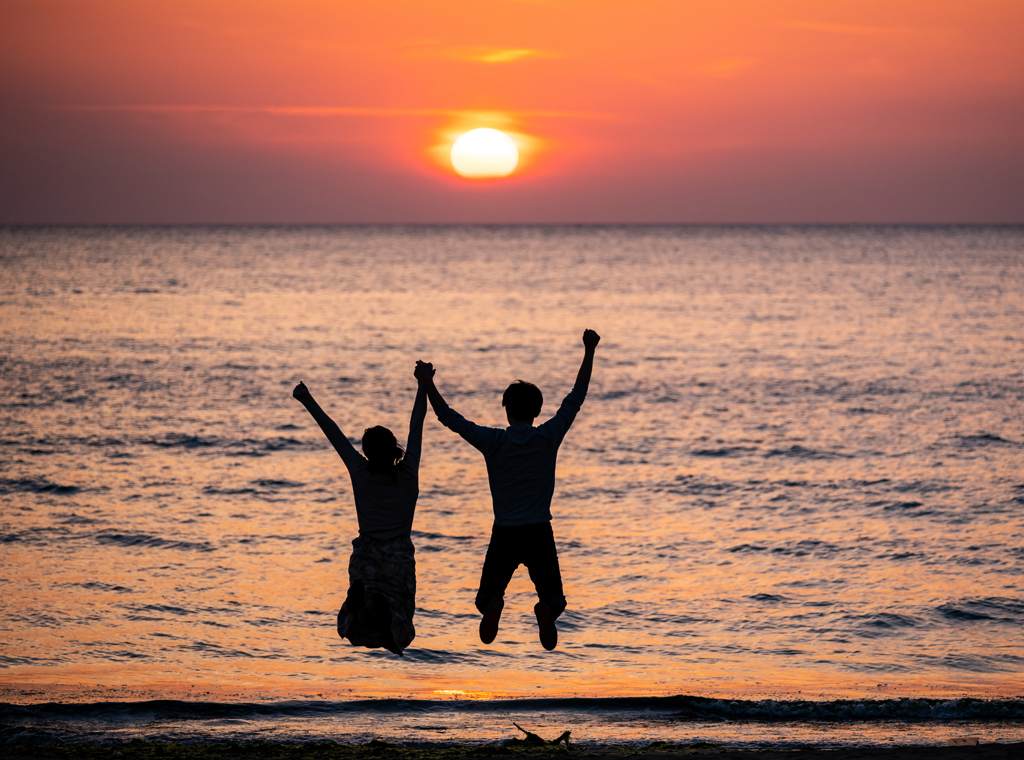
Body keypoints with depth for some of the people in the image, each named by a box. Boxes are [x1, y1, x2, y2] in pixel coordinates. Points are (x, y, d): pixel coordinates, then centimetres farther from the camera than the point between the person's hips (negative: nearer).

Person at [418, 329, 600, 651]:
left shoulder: (493, 441, -5)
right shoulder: (549, 437, -2)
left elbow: (449, 417, 2)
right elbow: (576, 396, 6)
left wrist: (427, 383, 12)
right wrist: (589, 351, 13)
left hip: (504, 536, 0)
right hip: (539, 534, 0)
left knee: (486, 596, 13)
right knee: (555, 599, 9)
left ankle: (493, 605, -26)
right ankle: (546, 610, -29)